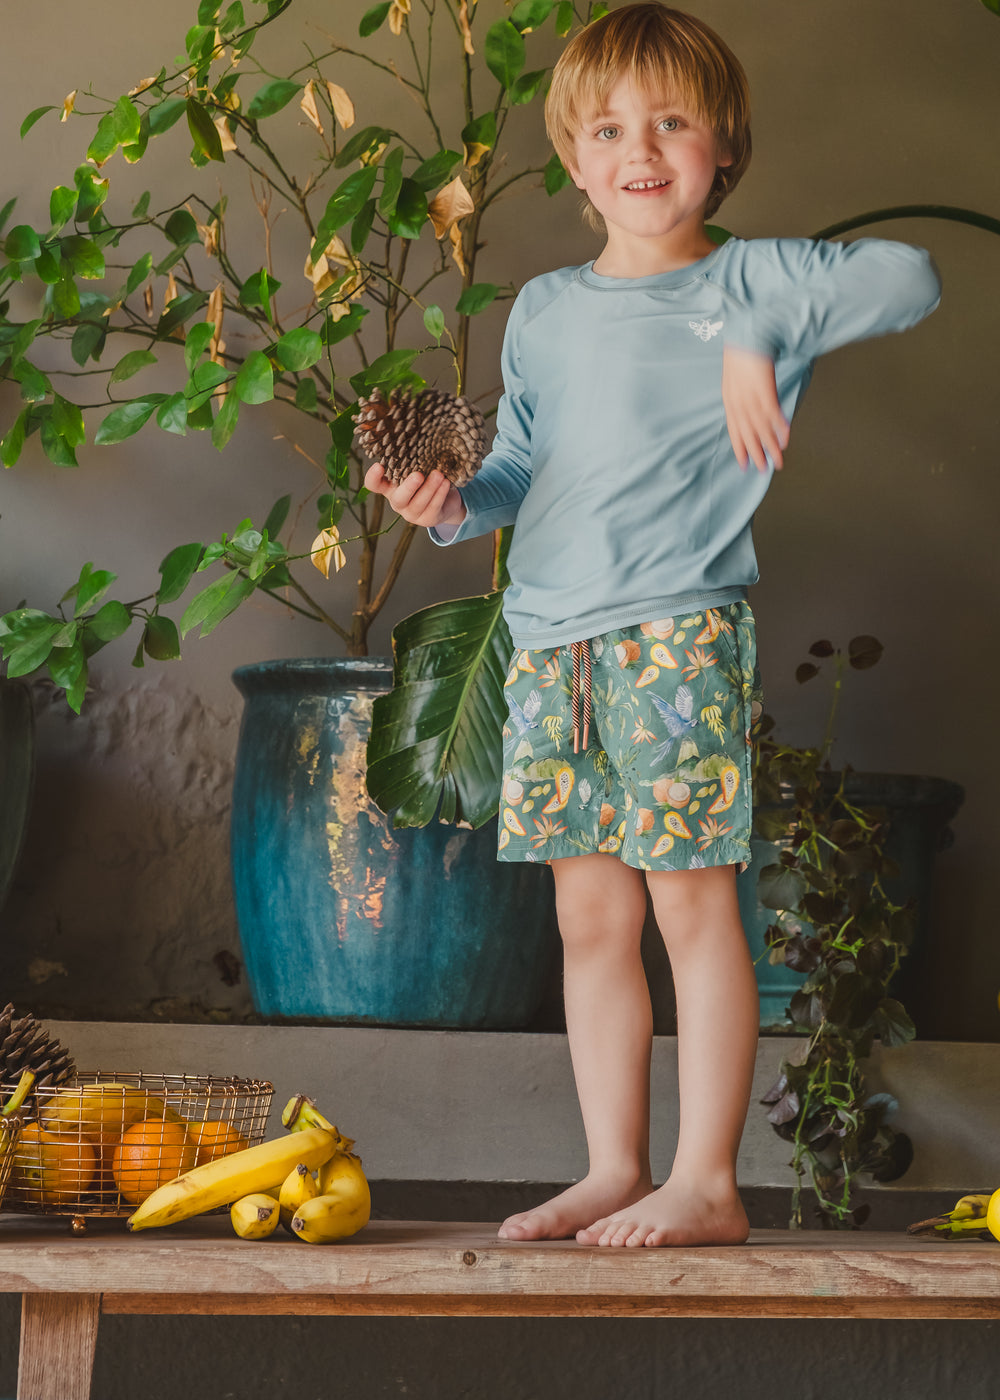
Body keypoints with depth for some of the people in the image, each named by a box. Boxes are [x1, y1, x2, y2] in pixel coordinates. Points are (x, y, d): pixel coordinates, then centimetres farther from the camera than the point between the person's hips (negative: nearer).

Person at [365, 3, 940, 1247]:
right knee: (590, 920, 8)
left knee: (693, 904, -4)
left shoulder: (747, 280, 1)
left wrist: (760, 339, -20)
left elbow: (908, 277, -13)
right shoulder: (543, 311, 17)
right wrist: (457, 504, 1)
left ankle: (706, 1182, 2)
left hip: (679, 632, -5)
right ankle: (613, 1170, 16)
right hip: (551, 640, 6)